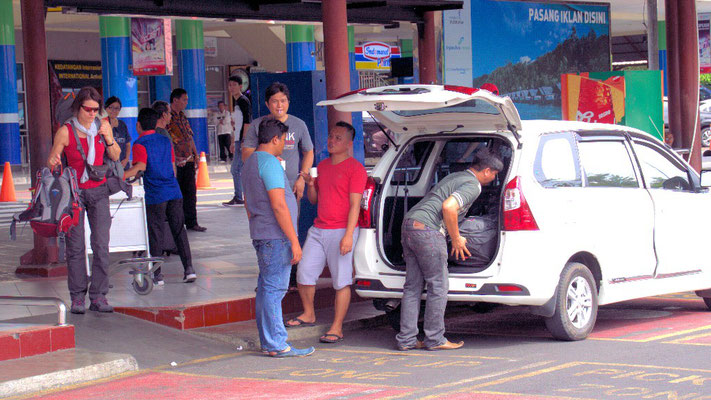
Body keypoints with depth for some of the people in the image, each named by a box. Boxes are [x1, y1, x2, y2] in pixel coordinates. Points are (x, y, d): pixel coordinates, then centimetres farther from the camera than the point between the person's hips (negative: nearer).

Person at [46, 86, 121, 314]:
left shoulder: (103, 126, 2)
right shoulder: (65, 131, -7)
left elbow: (115, 157, 11)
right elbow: (50, 162, -3)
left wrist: (108, 138, -8)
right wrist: (53, 162, -27)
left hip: (98, 191, 2)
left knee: (101, 244, -6)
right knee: (75, 246, -4)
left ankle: (98, 297, -1)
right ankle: (77, 297, 3)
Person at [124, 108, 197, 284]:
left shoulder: (140, 144, -5)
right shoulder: (165, 141, 14)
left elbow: (141, 166, -20)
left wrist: (120, 177, -23)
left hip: (156, 196, -5)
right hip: (174, 193, 5)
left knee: (155, 235, 2)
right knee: (179, 231, 8)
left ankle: (157, 274, 4)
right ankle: (189, 268, 4)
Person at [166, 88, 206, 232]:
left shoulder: (183, 117, 17)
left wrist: (196, 155, 15)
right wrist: (174, 158, -19)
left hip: (188, 161, 8)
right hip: (175, 162, -8)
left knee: (190, 192, 8)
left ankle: (191, 222, 13)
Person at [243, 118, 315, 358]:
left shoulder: (251, 162, 17)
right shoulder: (270, 163, -15)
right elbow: (279, 206, -20)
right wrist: (294, 241, -19)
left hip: (261, 236, 10)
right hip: (276, 237, -10)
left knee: (266, 289, 12)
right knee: (274, 289, -9)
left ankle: (268, 342, 16)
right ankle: (277, 345, -8)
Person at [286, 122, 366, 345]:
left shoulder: (355, 168, -7)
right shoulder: (322, 166, 16)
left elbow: (355, 204, -13)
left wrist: (348, 235, -20)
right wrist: (310, 184, 1)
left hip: (340, 232, -7)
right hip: (318, 230, 8)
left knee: (341, 281, -5)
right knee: (303, 274, 9)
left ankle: (336, 328, -2)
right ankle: (308, 315, 29)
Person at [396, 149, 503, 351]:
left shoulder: (455, 176, 24)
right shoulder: (473, 185, -5)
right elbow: (448, 207, -20)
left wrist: (455, 237, 39)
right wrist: (456, 240, -8)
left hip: (409, 223, 9)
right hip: (427, 230, -9)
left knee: (413, 285, 10)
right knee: (438, 285, 0)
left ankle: (406, 339, 9)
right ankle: (435, 339, 4)